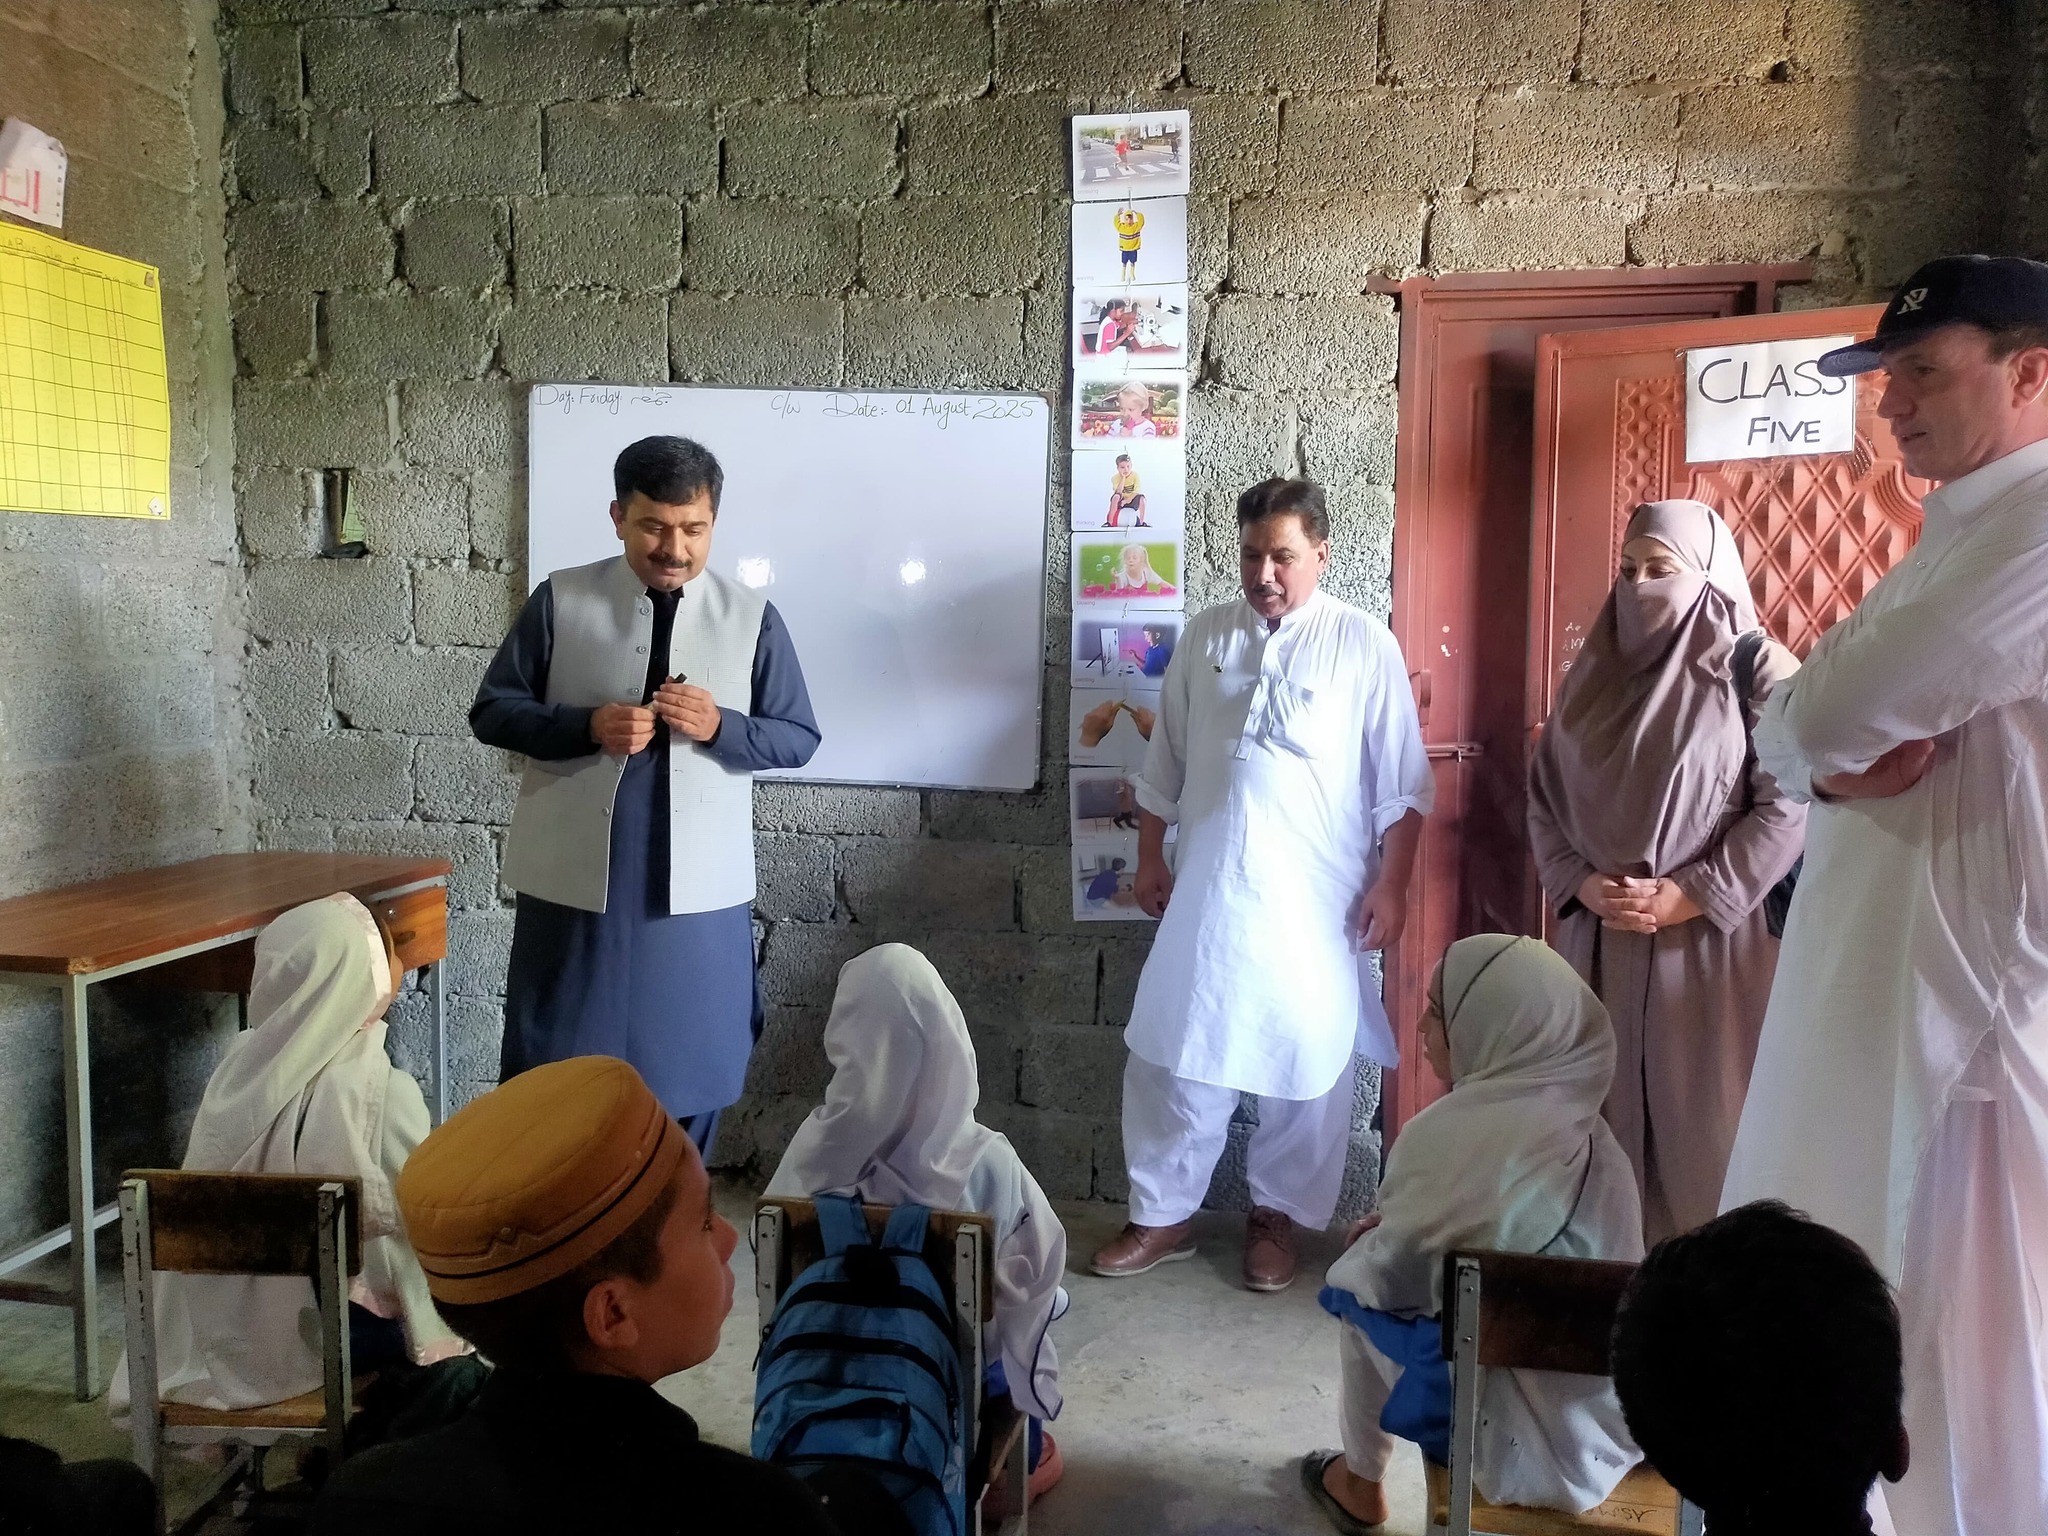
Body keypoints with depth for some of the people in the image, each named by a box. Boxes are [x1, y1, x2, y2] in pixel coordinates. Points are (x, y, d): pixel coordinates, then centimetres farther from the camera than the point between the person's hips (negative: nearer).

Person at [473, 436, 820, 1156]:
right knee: (551, 1070, 10)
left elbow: (798, 738, 3)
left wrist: (720, 726, -17)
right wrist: (588, 726, -16)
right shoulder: (560, 601, 0)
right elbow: (492, 710, 2)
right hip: (574, 880, 0)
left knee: (687, 1075, 11)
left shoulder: (752, 618, 0)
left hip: (699, 890, 1)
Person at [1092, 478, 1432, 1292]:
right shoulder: (1205, 636, 6)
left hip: (1314, 898, -3)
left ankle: (1275, 1214, 26)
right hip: (1208, 889, 3)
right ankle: (1162, 1215, 19)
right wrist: (1149, 859, 10)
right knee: (1171, 1051, 4)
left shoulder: (1364, 644, -4)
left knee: (1306, 1060, 7)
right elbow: (1164, 761, 12)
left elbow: (1402, 782, -4)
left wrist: (1389, 885, -8)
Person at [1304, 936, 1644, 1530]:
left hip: (1530, 1441, -7)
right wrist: (1397, 1228, 16)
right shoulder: (1579, 1121, 0)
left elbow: (1389, 1278, -10)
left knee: (1361, 1298, 11)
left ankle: (1361, 1486, 30)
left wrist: (1355, 1259, 11)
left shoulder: (1460, 1133, -23)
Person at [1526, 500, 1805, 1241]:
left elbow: (1788, 806, -9)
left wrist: (1691, 896, -15)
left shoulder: (1757, 669, -2)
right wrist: (1581, 884, -6)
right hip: (1598, 937, 4)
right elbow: (1543, 794, 10)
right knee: (1602, 1111, 8)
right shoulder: (1593, 671, 12)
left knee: (1700, 1117, -1)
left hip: (1709, 941, -4)